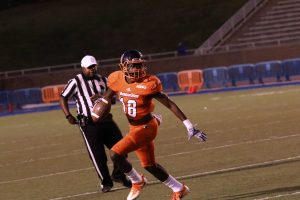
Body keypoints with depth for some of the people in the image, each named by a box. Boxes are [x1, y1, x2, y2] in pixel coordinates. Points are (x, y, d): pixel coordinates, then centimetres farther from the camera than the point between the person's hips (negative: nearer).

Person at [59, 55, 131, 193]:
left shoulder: (102, 80, 12)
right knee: (98, 155, -3)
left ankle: (118, 175, 24)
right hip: (89, 124, -5)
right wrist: (68, 116, -11)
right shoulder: (75, 82, -3)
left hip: (106, 120, 5)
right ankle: (106, 182, 12)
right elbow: (63, 98, 0)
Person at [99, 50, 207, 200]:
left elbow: (170, 104, -19)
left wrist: (189, 126, -21)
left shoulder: (148, 84, -21)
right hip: (134, 128, 7)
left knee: (116, 154, -15)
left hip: (146, 127, -7)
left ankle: (137, 182, 9)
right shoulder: (118, 80, -6)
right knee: (149, 165, 17)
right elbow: (106, 97, 16)